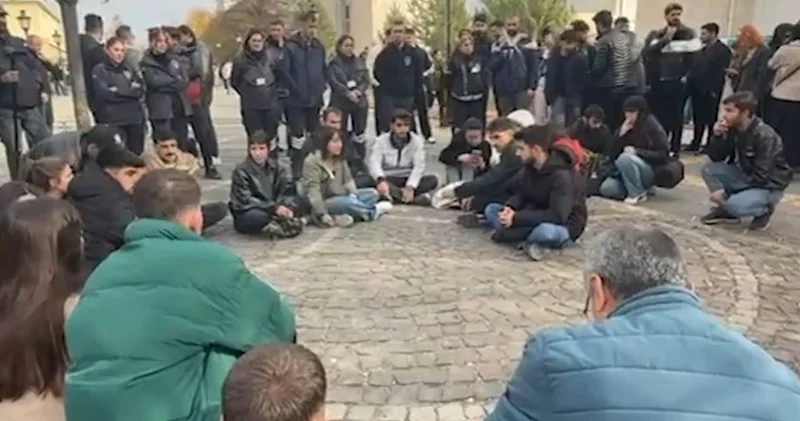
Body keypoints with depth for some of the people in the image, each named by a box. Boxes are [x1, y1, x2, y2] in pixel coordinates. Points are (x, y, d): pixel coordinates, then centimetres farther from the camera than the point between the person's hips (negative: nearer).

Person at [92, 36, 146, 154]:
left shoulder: (130, 70, 17)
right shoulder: (99, 70, 3)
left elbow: (140, 90, 4)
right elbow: (104, 93, -11)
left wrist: (117, 91, -8)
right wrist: (130, 91, -6)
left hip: (135, 118, 5)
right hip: (112, 121, -4)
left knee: (136, 154, 7)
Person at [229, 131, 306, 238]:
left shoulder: (275, 166, 1)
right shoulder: (241, 171, -13)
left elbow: (287, 190, -5)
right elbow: (246, 201, -20)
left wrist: (285, 207, -27)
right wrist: (274, 208, -29)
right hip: (246, 214, -5)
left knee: (300, 202, -13)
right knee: (259, 216, -40)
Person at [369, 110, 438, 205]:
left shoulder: (417, 141, -1)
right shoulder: (381, 141, -3)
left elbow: (419, 166, -13)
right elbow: (374, 162, -18)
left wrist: (410, 187, -31)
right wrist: (380, 180, -40)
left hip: (408, 180, 1)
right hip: (388, 180, -1)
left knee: (432, 180, -25)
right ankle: (416, 197, -36)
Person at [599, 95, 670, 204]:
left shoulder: (653, 127, -9)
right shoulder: (624, 128, 7)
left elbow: (663, 155, -15)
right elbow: (612, 155, 1)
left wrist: (637, 151, -22)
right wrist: (621, 134, -13)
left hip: (651, 172, -6)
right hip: (626, 173, 6)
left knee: (625, 158, -34)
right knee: (606, 188, -18)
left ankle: (638, 194, -18)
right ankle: (641, 188, 1)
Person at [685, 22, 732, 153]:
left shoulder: (723, 50, -6)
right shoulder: (701, 51, 19)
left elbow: (721, 71, -14)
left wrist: (714, 90, -20)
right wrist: (688, 79, 3)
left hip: (711, 91, -7)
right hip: (697, 90, 7)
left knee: (710, 118, 0)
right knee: (698, 118, 12)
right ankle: (696, 143, 19)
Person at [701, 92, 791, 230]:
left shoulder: (765, 136, -27)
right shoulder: (732, 129, -7)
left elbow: (760, 177, -28)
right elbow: (716, 158, -2)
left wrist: (726, 192, -27)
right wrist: (717, 136, -20)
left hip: (768, 186, -7)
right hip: (745, 177, 7)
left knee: (734, 205, -31)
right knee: (708, 169, -11)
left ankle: (764, 210, 2)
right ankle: (727, 209, 4)